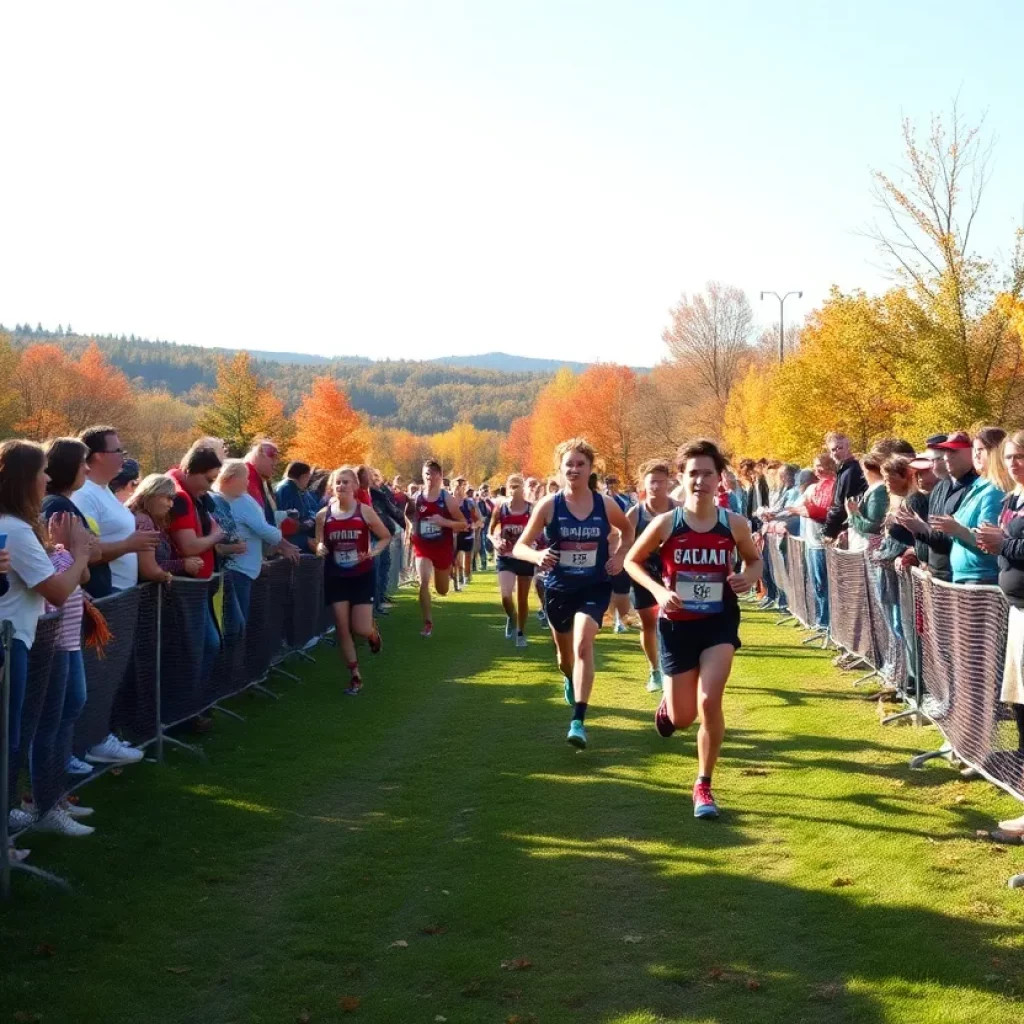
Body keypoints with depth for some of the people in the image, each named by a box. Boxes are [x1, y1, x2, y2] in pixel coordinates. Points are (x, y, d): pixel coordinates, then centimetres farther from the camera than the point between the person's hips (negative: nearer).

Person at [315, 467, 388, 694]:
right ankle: (355, 676, 12)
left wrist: (374, 551, -18)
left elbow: (386, 537, 1)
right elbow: (319, 544, 8)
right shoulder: (323, 515, -3)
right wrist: (319, 548, -16)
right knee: (342, 628, 0)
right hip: (336, 577, 2)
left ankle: (373, 631, 33)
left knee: (361, 629, -6)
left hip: (362, 576, -2)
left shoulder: (365, 511, -9)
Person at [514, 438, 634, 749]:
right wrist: (537, 555, -30)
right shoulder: (548, 505, -10)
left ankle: (578, 721, -23)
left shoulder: (606, 504, -6)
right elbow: (519, 546, -8)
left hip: (595, 588, -1)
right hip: (558, 589, 1)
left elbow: (628, 530, 15)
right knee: (565, 651, 19)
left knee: (583, 644, -24)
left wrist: (620, 556, -3)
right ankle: (570, 681, 58)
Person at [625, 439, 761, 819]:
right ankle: (667, 703, 49)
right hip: (678, 625, 0)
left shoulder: (734, 524, -7)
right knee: (682, 718, 7)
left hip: (720, 623, 0)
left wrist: (749, 577, -12)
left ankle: (703, 785, 3)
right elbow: (632, 562, 1)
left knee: (709, 702, -17)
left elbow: (755, 560, 11)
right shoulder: (665, 524, -11)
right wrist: (659, 590, -15)